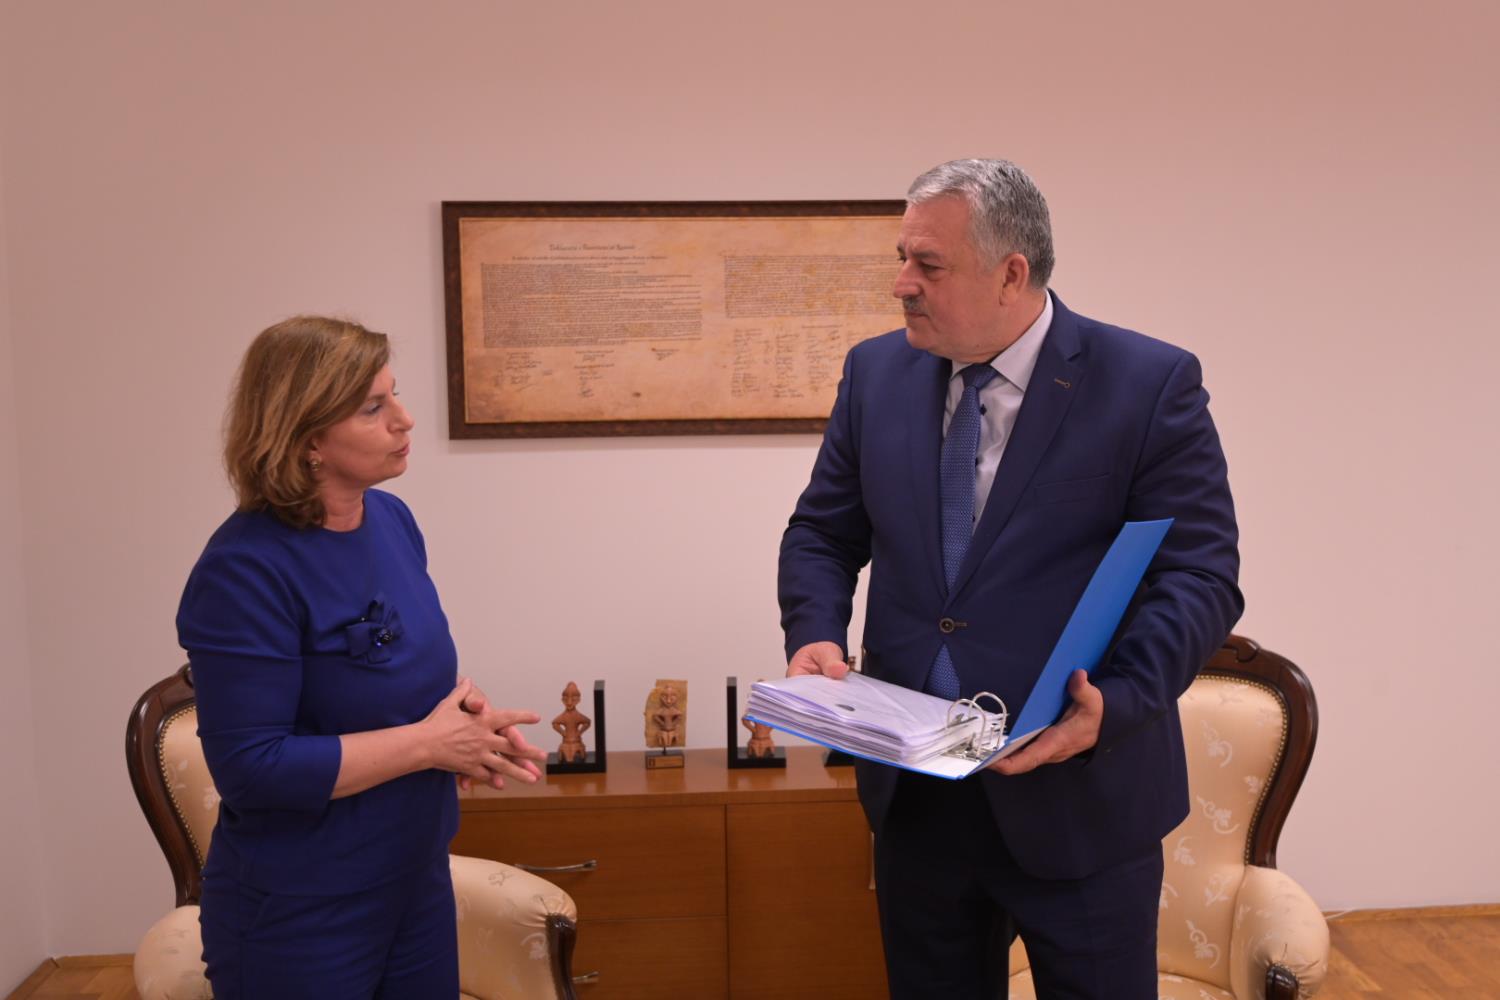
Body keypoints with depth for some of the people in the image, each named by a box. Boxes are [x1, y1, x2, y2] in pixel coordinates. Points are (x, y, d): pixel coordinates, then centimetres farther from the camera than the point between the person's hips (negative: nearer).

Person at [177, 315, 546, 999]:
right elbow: (250, 768, -25)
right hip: (297, 921, -7)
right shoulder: (246, 570, -23)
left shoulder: (392, 518, 0)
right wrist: (427, 743, -21)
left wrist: (467, 714, -7)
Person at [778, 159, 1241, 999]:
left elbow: (1201, 576, -12)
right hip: (915, 795, 4)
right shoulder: (878, 372, 3)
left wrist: (1115, 701, -27)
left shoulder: (1153, 384, -10)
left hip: (1079, 798, -4)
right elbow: (822, 534, 9)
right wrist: (817, 632, -10)